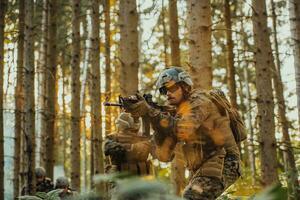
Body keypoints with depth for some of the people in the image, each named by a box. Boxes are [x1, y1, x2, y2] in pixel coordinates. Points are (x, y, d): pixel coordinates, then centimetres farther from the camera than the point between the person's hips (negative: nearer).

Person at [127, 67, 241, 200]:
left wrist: (150, 112, -27)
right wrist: (157, 124, -9)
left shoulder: (199, 100, -7)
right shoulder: (176, 115, 13)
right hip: (199, 169, 9)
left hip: (220, 163, -9)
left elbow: (183, 130, -28)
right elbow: (164, 155, 2)